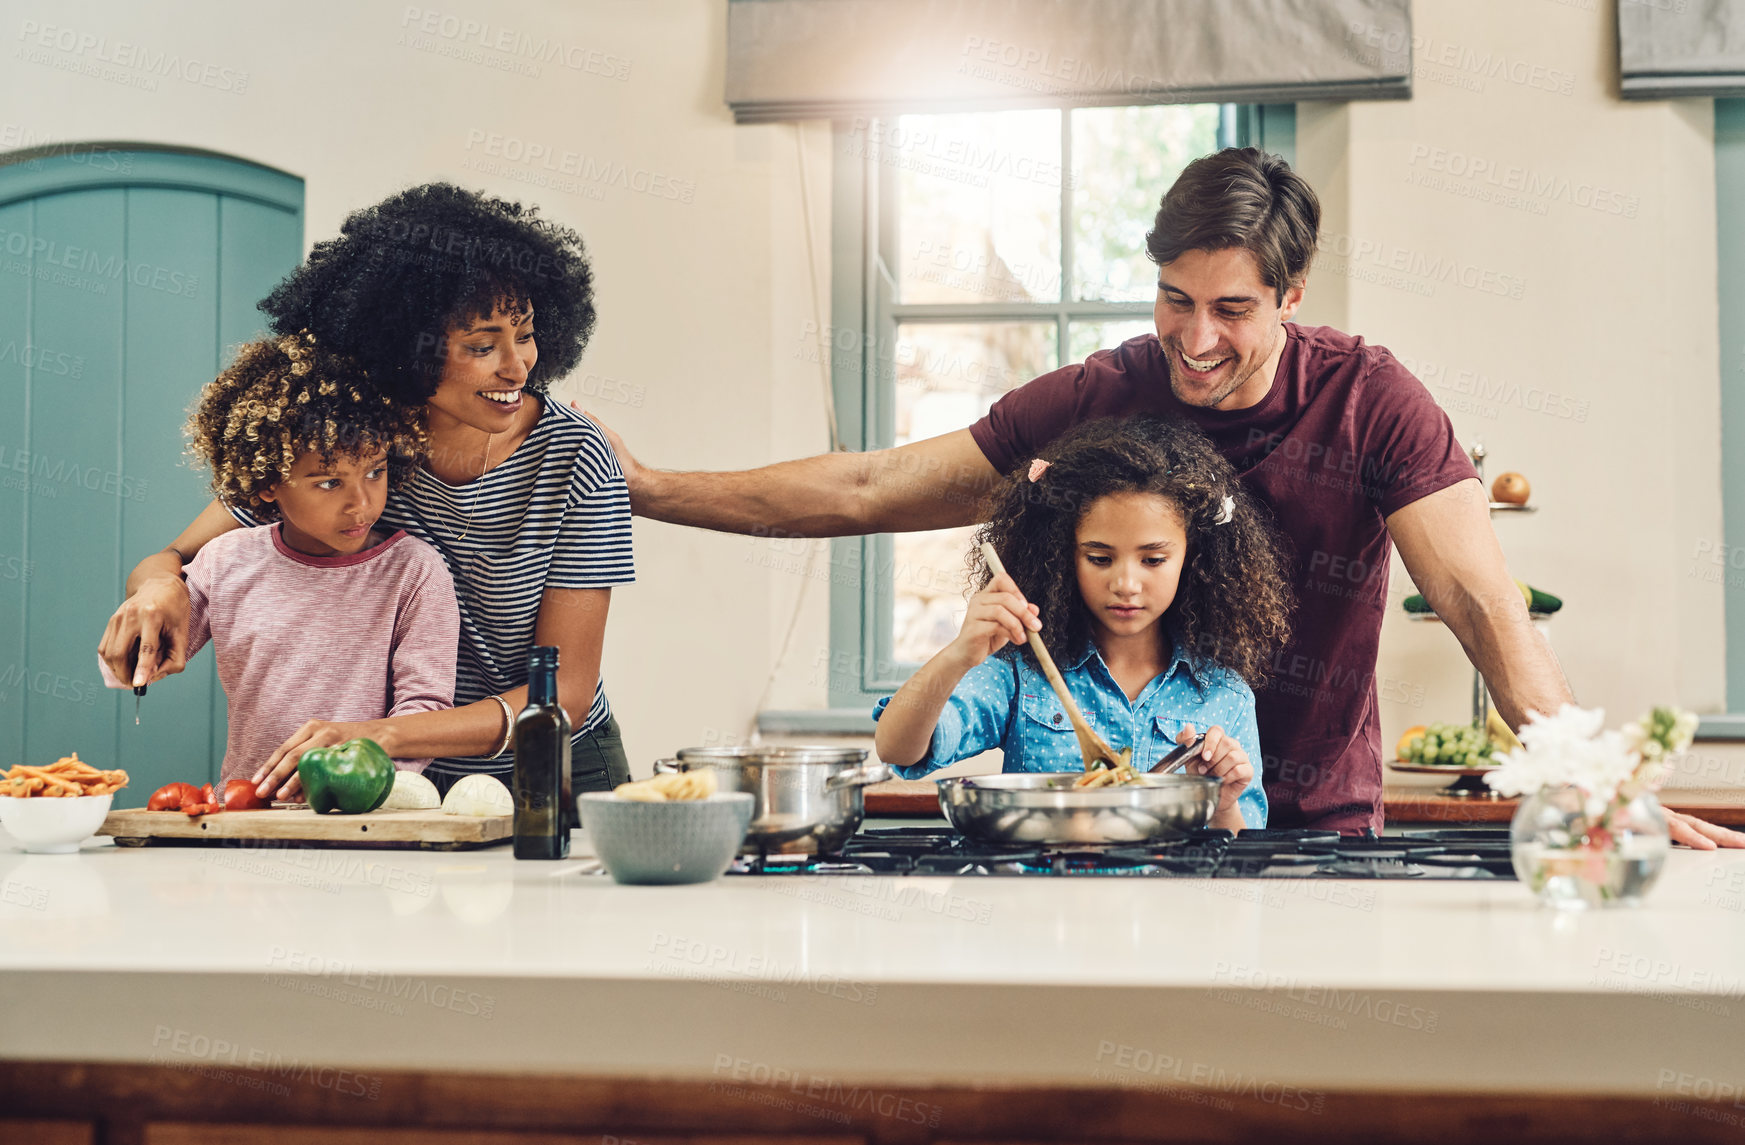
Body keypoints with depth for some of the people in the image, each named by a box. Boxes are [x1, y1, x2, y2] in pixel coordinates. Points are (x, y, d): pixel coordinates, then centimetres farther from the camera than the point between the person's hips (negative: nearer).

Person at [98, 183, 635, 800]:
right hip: (408, 782, 2)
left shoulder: (575, 458, -13)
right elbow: (183, 560, 0)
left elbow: (566, 692, -16)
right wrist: (162, 584, -27)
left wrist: (381, 735, -29)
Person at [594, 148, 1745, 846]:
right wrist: (654, 490, -4)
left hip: (1320, 824, -1)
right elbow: (870, 490, -3)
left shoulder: (1370, 401, -12)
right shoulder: (1099, 397, -7)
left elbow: (1485, 608, -19)